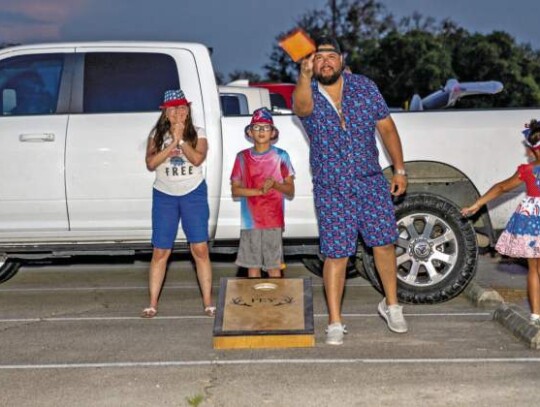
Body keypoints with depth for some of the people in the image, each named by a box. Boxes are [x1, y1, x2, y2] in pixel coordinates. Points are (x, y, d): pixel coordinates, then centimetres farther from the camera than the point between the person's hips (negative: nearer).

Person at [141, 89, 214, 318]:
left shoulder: (197, 133, 2)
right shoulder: (157, 134, 4)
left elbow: (198, 158, -15)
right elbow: (150, 163, -10)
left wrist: (181, 139, -19)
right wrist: (172, 144, -16)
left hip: (193, 194, -1)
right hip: (164, 195, 1)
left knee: (200, 248, -5)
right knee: (160, 252, 1)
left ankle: (208, 303, 0)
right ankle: (153, 304, 5)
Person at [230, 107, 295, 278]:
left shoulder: (281, 156, 4)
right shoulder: (243, 157, 6)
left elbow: (290, 191, 4)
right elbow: (235, 190, 2)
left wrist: (274, 184, -16)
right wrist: (259, 191, -13)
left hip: (273, 221, -1)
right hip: (250, 221, 1)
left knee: (274, 266, -2)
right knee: (252, 265, 4)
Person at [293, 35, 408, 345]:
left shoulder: (364, 87, -1)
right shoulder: (308, 96, -9)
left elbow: (387, 128, 6)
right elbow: (302, 106, -36)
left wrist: (400, 170, 5)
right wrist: (305, 76, -56)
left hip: (371, 181, 2)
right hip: (331, 189, -2)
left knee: (384, 242, 6)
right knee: (336, 254, -1)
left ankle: (391, 305, 28)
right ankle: (335, 323, 10)